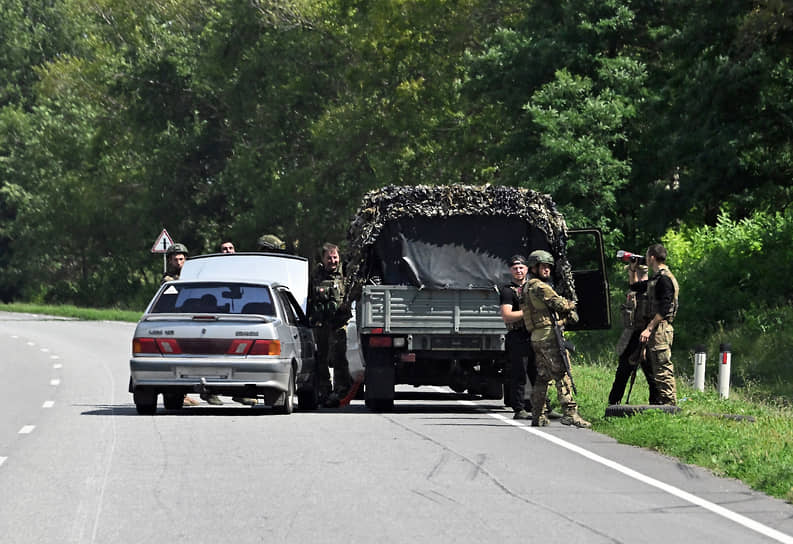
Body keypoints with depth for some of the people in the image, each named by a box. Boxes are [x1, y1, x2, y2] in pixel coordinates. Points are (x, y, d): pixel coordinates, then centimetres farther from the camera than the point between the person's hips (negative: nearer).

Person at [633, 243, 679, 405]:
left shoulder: (665, 279, -13)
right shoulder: (655, 279, 18)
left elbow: (663, 309, -20)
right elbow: (634, 287, 36)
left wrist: (649, 329, -22)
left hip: (661, 329, -10)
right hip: (655, 330, 10)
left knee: (663, 369, -10)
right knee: (656, 369, 12)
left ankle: (669, 404, -10)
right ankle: (661, 403, 15)